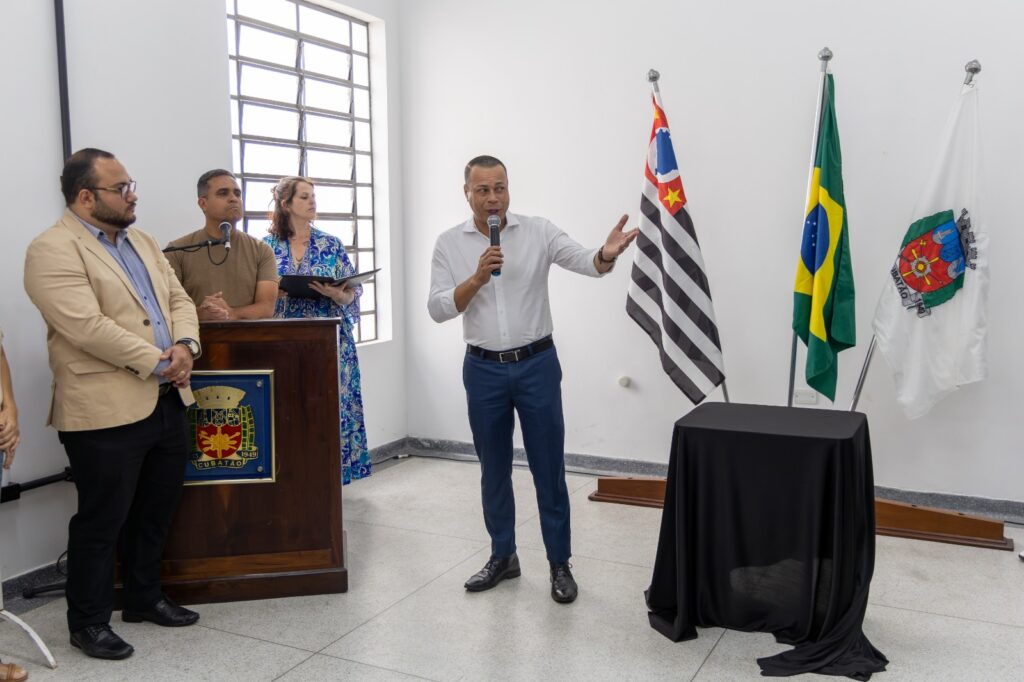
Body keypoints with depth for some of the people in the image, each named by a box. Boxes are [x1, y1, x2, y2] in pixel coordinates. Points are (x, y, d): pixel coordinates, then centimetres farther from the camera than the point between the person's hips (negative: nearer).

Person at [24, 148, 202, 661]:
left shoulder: (143, 242, 16)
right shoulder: (53, 250, -11)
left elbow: (178, 299, 13)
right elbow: (87, 327, -21)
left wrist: (184, 345, -7)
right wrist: (157, 361, -17)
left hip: (167, 402, 8)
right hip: (106, 411, -8)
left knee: (156, 512, 17)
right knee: (102, 521, 5)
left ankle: (144, 598, 35)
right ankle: (88, 622, 22)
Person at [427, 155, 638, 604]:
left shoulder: (538, 232, -3)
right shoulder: (449, 243, 1)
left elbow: (582, 261, -16)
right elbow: (437, 309, -5)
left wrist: (605, 256, -39)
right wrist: (477, 278, -20)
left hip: (536, 365, -1)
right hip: (483, 369, 2)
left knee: (548, 468, 4)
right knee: (494, 469, 13)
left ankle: (560, 564, 17)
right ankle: (502, 556, 29)